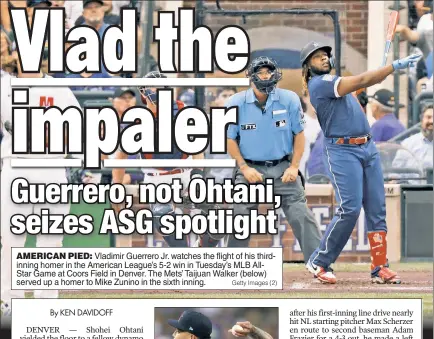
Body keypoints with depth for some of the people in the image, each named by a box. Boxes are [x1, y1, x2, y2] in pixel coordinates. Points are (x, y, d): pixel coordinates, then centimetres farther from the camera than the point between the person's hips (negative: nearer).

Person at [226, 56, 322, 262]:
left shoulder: (289, 100, -4)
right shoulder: (235, 104, -6)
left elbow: (299, 134, 3)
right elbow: (230, 139, 2)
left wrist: (294, 167, -5)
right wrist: (244, 168, -8)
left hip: (283, 168, 0)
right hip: (250, 168, 0)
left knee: (301, 216, -6)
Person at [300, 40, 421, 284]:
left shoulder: (333, 82, 21)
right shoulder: (318, 84, -9)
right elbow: (359, 82, -17)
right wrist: (394, 66, -21)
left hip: (368, 147, 9)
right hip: (343, 151, -9)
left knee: (377, 209, 3)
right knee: (350, 209, -15)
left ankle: (380, 267, 4)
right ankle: (319, 263, -2)